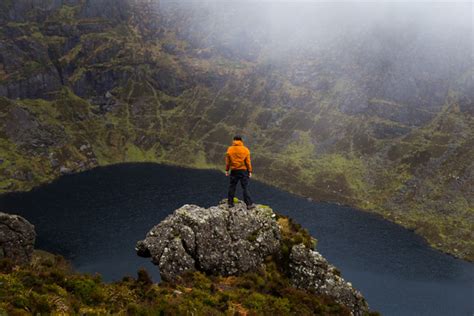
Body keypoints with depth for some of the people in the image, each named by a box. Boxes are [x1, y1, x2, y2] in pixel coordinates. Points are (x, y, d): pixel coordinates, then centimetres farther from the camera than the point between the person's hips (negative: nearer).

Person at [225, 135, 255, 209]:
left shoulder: (229, 149, -2)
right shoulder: (245, 150, -6)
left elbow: (227, 161, 1)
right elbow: (248, 162, -5)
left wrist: (227, 170, 11)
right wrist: (250, 171, 2)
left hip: (234, 171, 1)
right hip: (243, 171, -1)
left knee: (232, 187, 13)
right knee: (245, 187, 2)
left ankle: (230, 203, 17)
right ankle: (249, 204, 0)